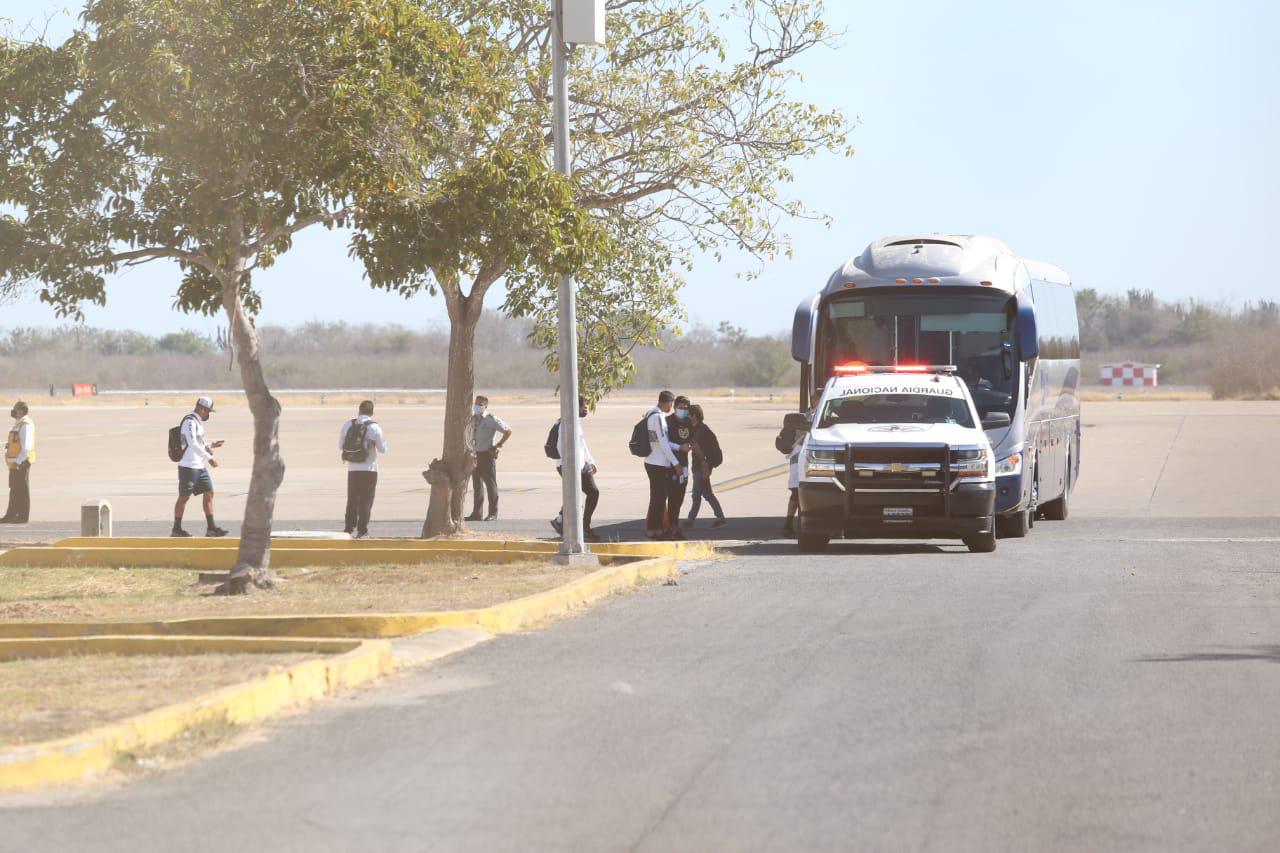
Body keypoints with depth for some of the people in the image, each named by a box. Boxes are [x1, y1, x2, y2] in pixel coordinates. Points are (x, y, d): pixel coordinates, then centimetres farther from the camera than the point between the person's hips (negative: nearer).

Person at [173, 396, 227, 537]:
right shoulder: (190, 422, -14)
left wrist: (210, 445, 14)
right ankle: (177, 529, 5)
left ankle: (211, 528, 6)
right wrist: (209, 458, -27)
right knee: (184, 497, -2)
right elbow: (192, 444, -25)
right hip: (188, 466, -10)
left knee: (209, 493, 5)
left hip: (200, 466, 10)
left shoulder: (198, 422, 17)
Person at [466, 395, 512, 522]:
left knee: (490, 484, 0)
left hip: (487, 455, -6)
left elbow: (508, 431, -5)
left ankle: (493, 513, 6)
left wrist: (498, 446, -8)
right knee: (477, 485, 8)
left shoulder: (492, 419, -10)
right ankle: (476, 513, 12)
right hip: (474, 454, 6)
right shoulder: (472, 419, 9)